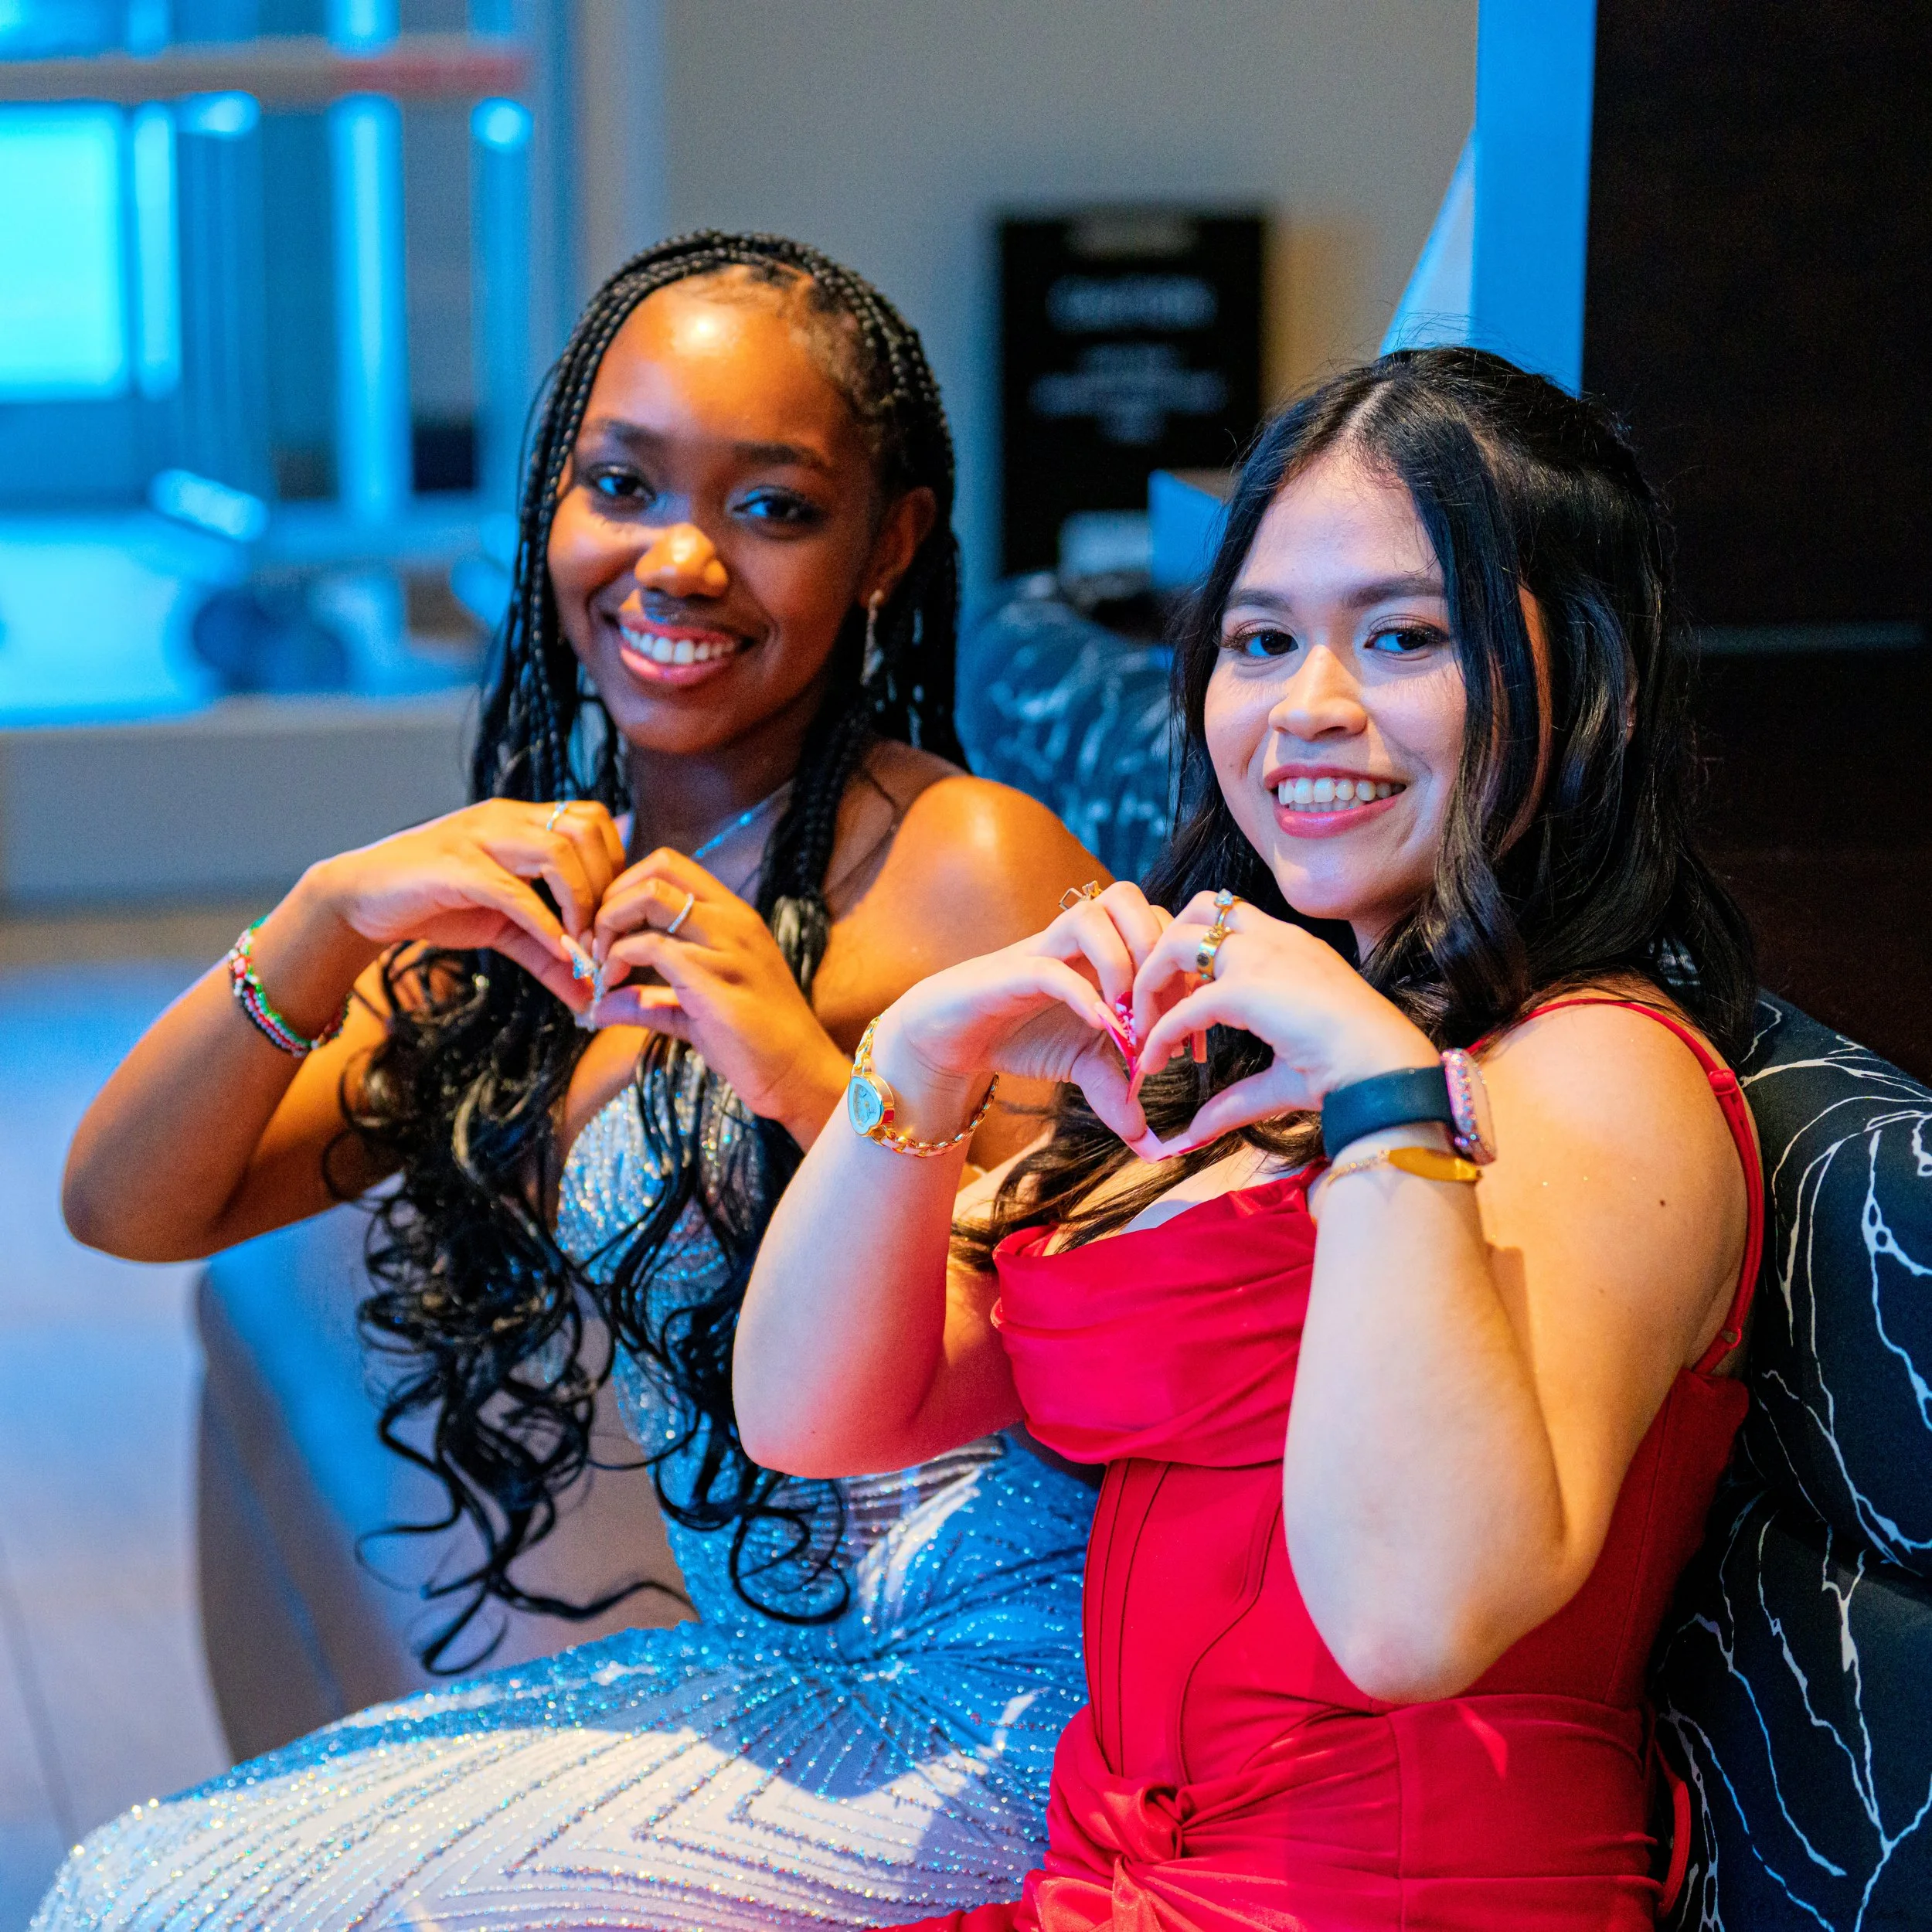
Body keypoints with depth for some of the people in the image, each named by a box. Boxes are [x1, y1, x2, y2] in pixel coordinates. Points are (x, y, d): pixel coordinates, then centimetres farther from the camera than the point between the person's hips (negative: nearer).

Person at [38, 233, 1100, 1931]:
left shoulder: (971, 867, -13)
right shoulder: (551, 903, 7)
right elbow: (128, 1207, 3)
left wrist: (828, 1089, -29)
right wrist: (331, 916, -13)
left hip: (1002, 1715, -6)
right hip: (769, 1686, 7)